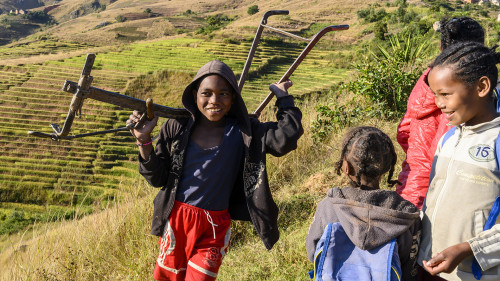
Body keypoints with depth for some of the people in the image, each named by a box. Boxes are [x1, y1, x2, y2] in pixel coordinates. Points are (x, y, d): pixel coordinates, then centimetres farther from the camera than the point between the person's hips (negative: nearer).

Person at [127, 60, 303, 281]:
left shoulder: (244, 132, -6)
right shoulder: (177, 128, -4)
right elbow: (157, 178, -1)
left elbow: (286, 138, -20)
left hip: (214, 227, -1)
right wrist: (144, 140, -15)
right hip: (175, 220, 2)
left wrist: (283, 97, -8)